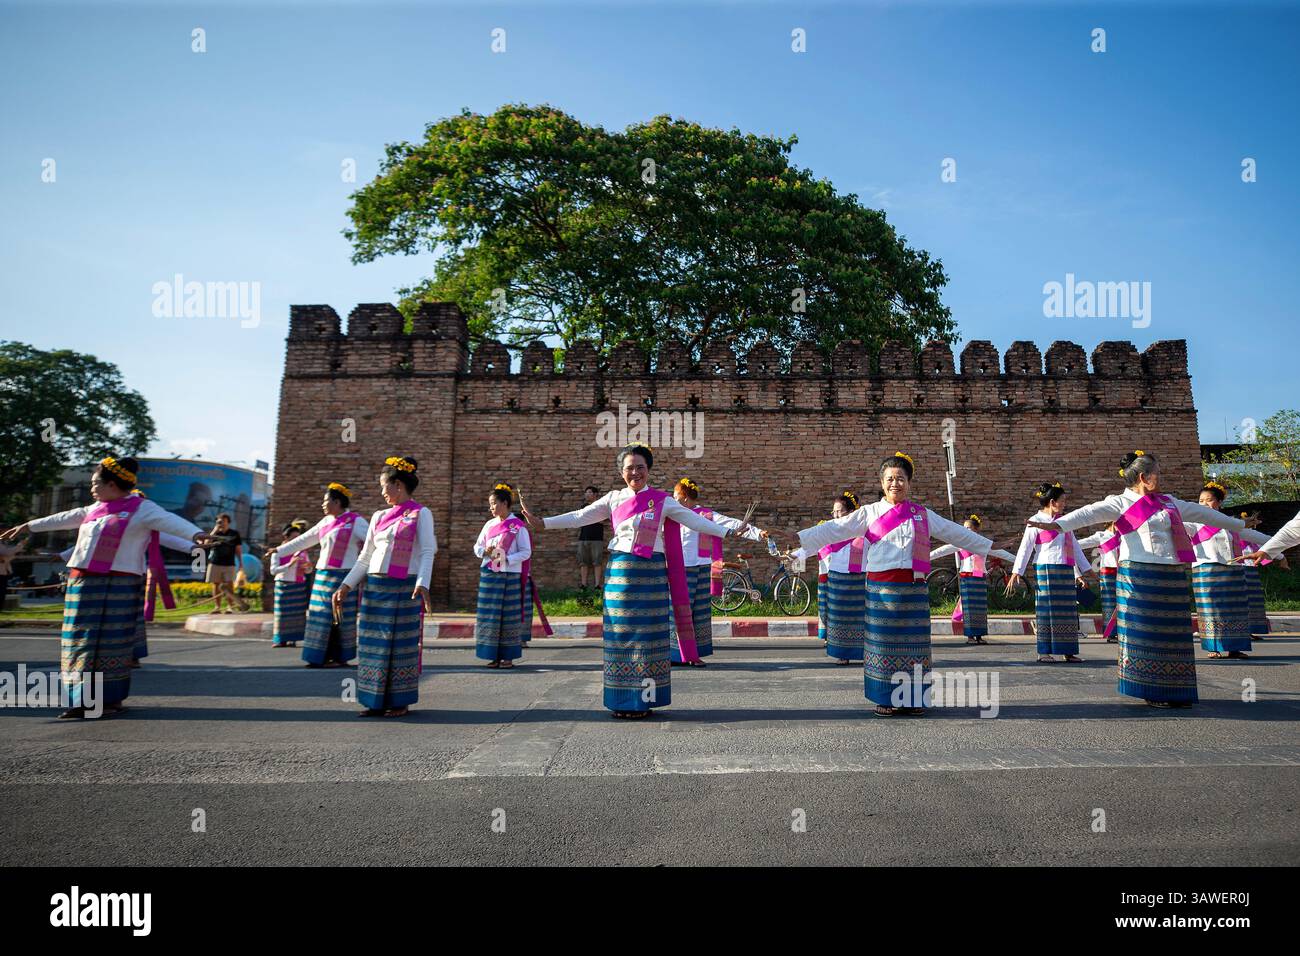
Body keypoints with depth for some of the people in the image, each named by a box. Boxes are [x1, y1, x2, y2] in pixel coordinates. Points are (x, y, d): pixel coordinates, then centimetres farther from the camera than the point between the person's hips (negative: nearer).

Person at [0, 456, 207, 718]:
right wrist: (29, 526, 43)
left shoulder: (141, 508, -6)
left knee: (111, 643, -1)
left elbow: (170, 521, -23)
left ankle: (110, 699, 10)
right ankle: (83, 701, 12)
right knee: (83, 641, 6)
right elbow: (66, 518, 32)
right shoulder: (97, 508, 17)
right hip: (83, 584, 7)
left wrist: (195, 534, -41)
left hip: (117, 587, -7)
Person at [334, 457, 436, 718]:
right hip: (374, 587, 5)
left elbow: (428, 552, -10)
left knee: (402, 644, 0)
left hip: (405, 588, -5)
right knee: (373, 643, 5)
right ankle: (375, 700, 15)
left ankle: (400, 702, 10)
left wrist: (422, 584, -24)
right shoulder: (379, 516, 15)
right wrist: (346, 585, 7)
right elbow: (365, 557, 16)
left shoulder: (421, 514, 0)